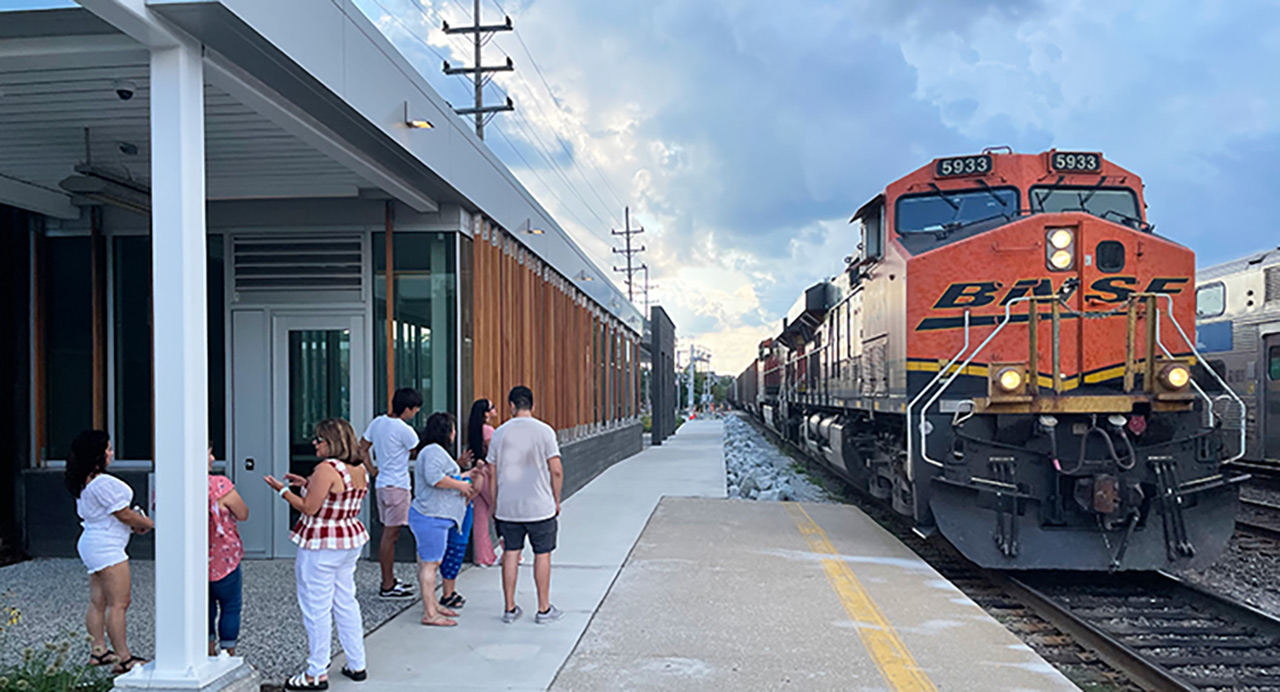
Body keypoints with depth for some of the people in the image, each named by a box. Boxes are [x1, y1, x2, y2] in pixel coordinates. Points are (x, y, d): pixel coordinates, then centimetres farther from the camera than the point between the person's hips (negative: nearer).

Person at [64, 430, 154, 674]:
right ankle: (124, 658, -5)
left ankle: (98, 651, 21)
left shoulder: (83, 483, 11)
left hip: (91, 543, 10)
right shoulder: (103, 483, -21)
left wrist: (134, 523, 12)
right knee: (119, 603, -7)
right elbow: (124, 514, -16)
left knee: (98, 602, 14)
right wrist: (148, 523, 1)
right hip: (106, 547, -10)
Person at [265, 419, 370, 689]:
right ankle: (357, 665, 22)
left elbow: (309, 508, -17)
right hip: (351, 541, 9)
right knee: (346, 603, 16)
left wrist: (283, 490, -5)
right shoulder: (360, 469, 6)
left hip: (321, 546, -9)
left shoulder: (327, 469, -20)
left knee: (317, 609, 1)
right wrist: (308, 484, 17)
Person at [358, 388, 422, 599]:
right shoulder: (404, 430, -17)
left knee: (389, 533, 17)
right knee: (390, 535, -4)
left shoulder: (377, 422, 7)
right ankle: (387, 587, 1)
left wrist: (373, 470, 15)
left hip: (382, 483, 9)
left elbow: (361, 448, 12)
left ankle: (390, 579, 27)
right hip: (397, 486, -9)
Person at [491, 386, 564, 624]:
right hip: (540, 506, -3)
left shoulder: (499, 433, 1)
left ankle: (510, 609, 16)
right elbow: (556, 471, -9)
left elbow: (492, 474, 5)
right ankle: (544, 609, 13)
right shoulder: (544, 431, -7)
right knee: (542, 555, 7)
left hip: (507, 507, 3)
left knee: (510, 554, 10)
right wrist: (556, 500, 4)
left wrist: (494, 505, 15)